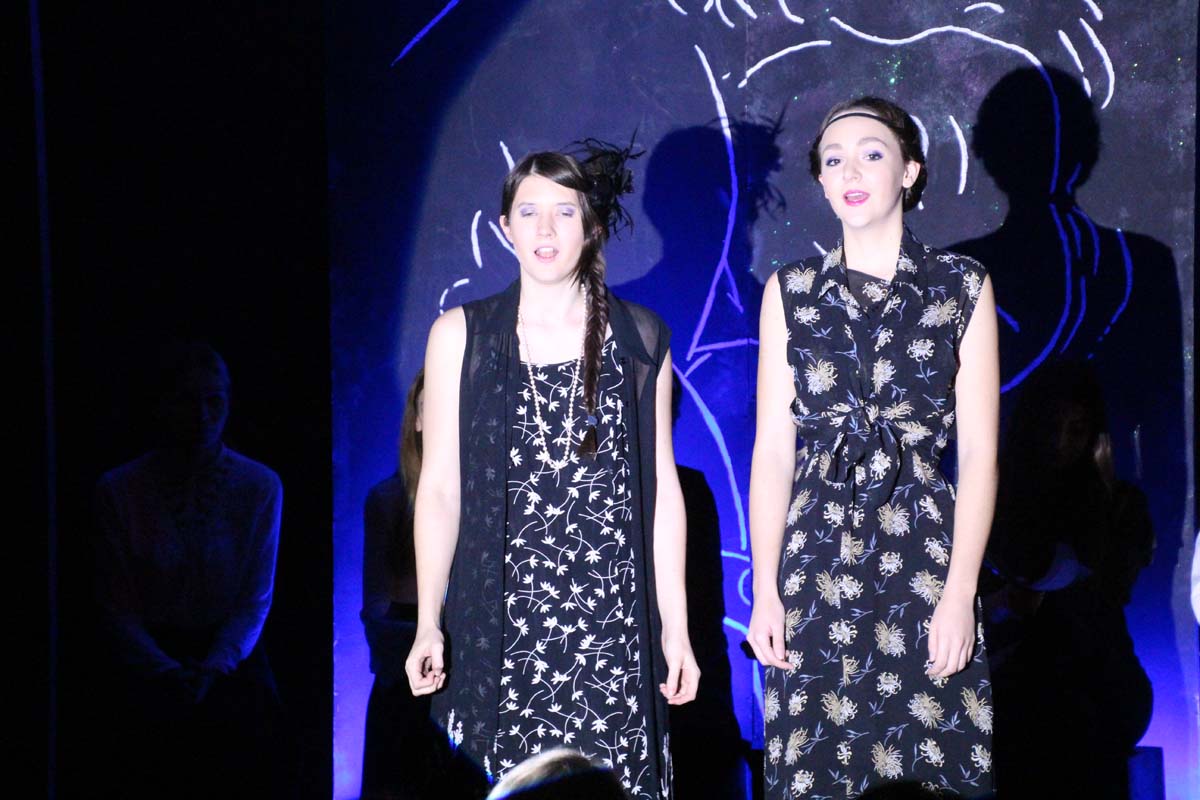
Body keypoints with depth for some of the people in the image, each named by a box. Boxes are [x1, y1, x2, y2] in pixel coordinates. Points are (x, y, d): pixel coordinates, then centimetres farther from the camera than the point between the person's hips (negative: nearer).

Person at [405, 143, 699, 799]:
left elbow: (661, 485, 6)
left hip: (612, 619, 0)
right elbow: (440, 486, 3)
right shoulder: (460, 336, 5)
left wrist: (676, 624, 3)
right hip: (501, 616, 0)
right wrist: (429, 622, -2)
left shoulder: (640, 338, 7)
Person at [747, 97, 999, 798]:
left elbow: (980, 451, -1)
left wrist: (960, 594, -8)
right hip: (817, 555, 1)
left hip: (926, 549, -1)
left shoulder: (964, 287, 3)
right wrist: (765, 590, -1)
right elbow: (773, 448, 4)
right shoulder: (790, 292, 7)